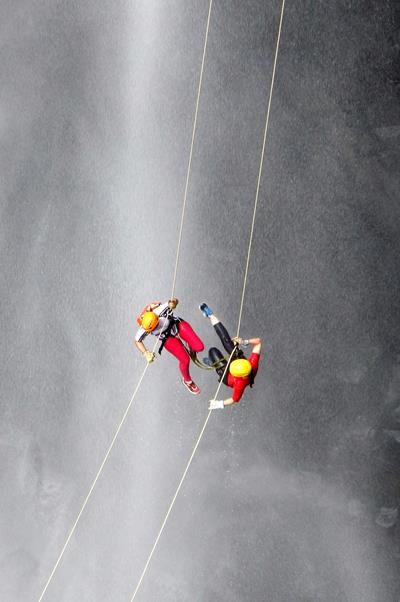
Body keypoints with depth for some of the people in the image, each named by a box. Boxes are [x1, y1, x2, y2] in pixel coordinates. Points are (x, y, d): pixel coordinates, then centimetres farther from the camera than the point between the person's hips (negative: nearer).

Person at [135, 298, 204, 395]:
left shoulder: (160, 311, -34)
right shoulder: (144, 329, -29)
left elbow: (175, 301, -20)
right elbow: (137, 341, -11)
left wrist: (173, 302, -43)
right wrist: (146, 353, -24)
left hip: (178, 325, 0)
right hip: (168, 338, 0)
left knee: (199, 347, -16)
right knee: (185, 360, -8)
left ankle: (191, 347, 25)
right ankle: (187, 381, 24)